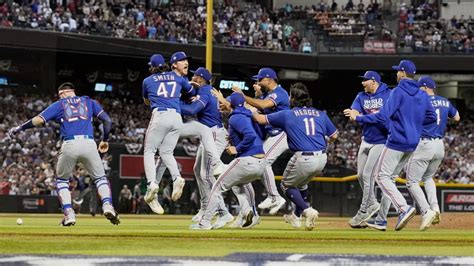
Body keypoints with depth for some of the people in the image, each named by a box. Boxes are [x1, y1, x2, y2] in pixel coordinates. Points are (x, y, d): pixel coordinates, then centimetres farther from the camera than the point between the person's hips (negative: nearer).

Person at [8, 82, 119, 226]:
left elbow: (38, 120, 6)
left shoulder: (59, 104, 18)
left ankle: (69, 213, 3)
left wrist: (18, 128, 19)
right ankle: (107, 206, -12)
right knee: (100, 178, 17)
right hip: (89, 143, 1)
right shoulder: (89, 102, 23)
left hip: (69, 145, -1)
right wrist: (105, 140, 27)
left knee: (62, 180, 21)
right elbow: (107, 120, 14)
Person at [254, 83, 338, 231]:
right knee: (301, 183, 31)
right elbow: (334, 136, 15)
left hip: (303, 159, -5)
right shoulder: (320, 114, 11)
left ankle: (307, 210, -4)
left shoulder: (287, 115, 2)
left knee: (287, 185, 18)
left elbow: (261, 119, 9)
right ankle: (297, 216, 36)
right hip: (321, 159, 5)